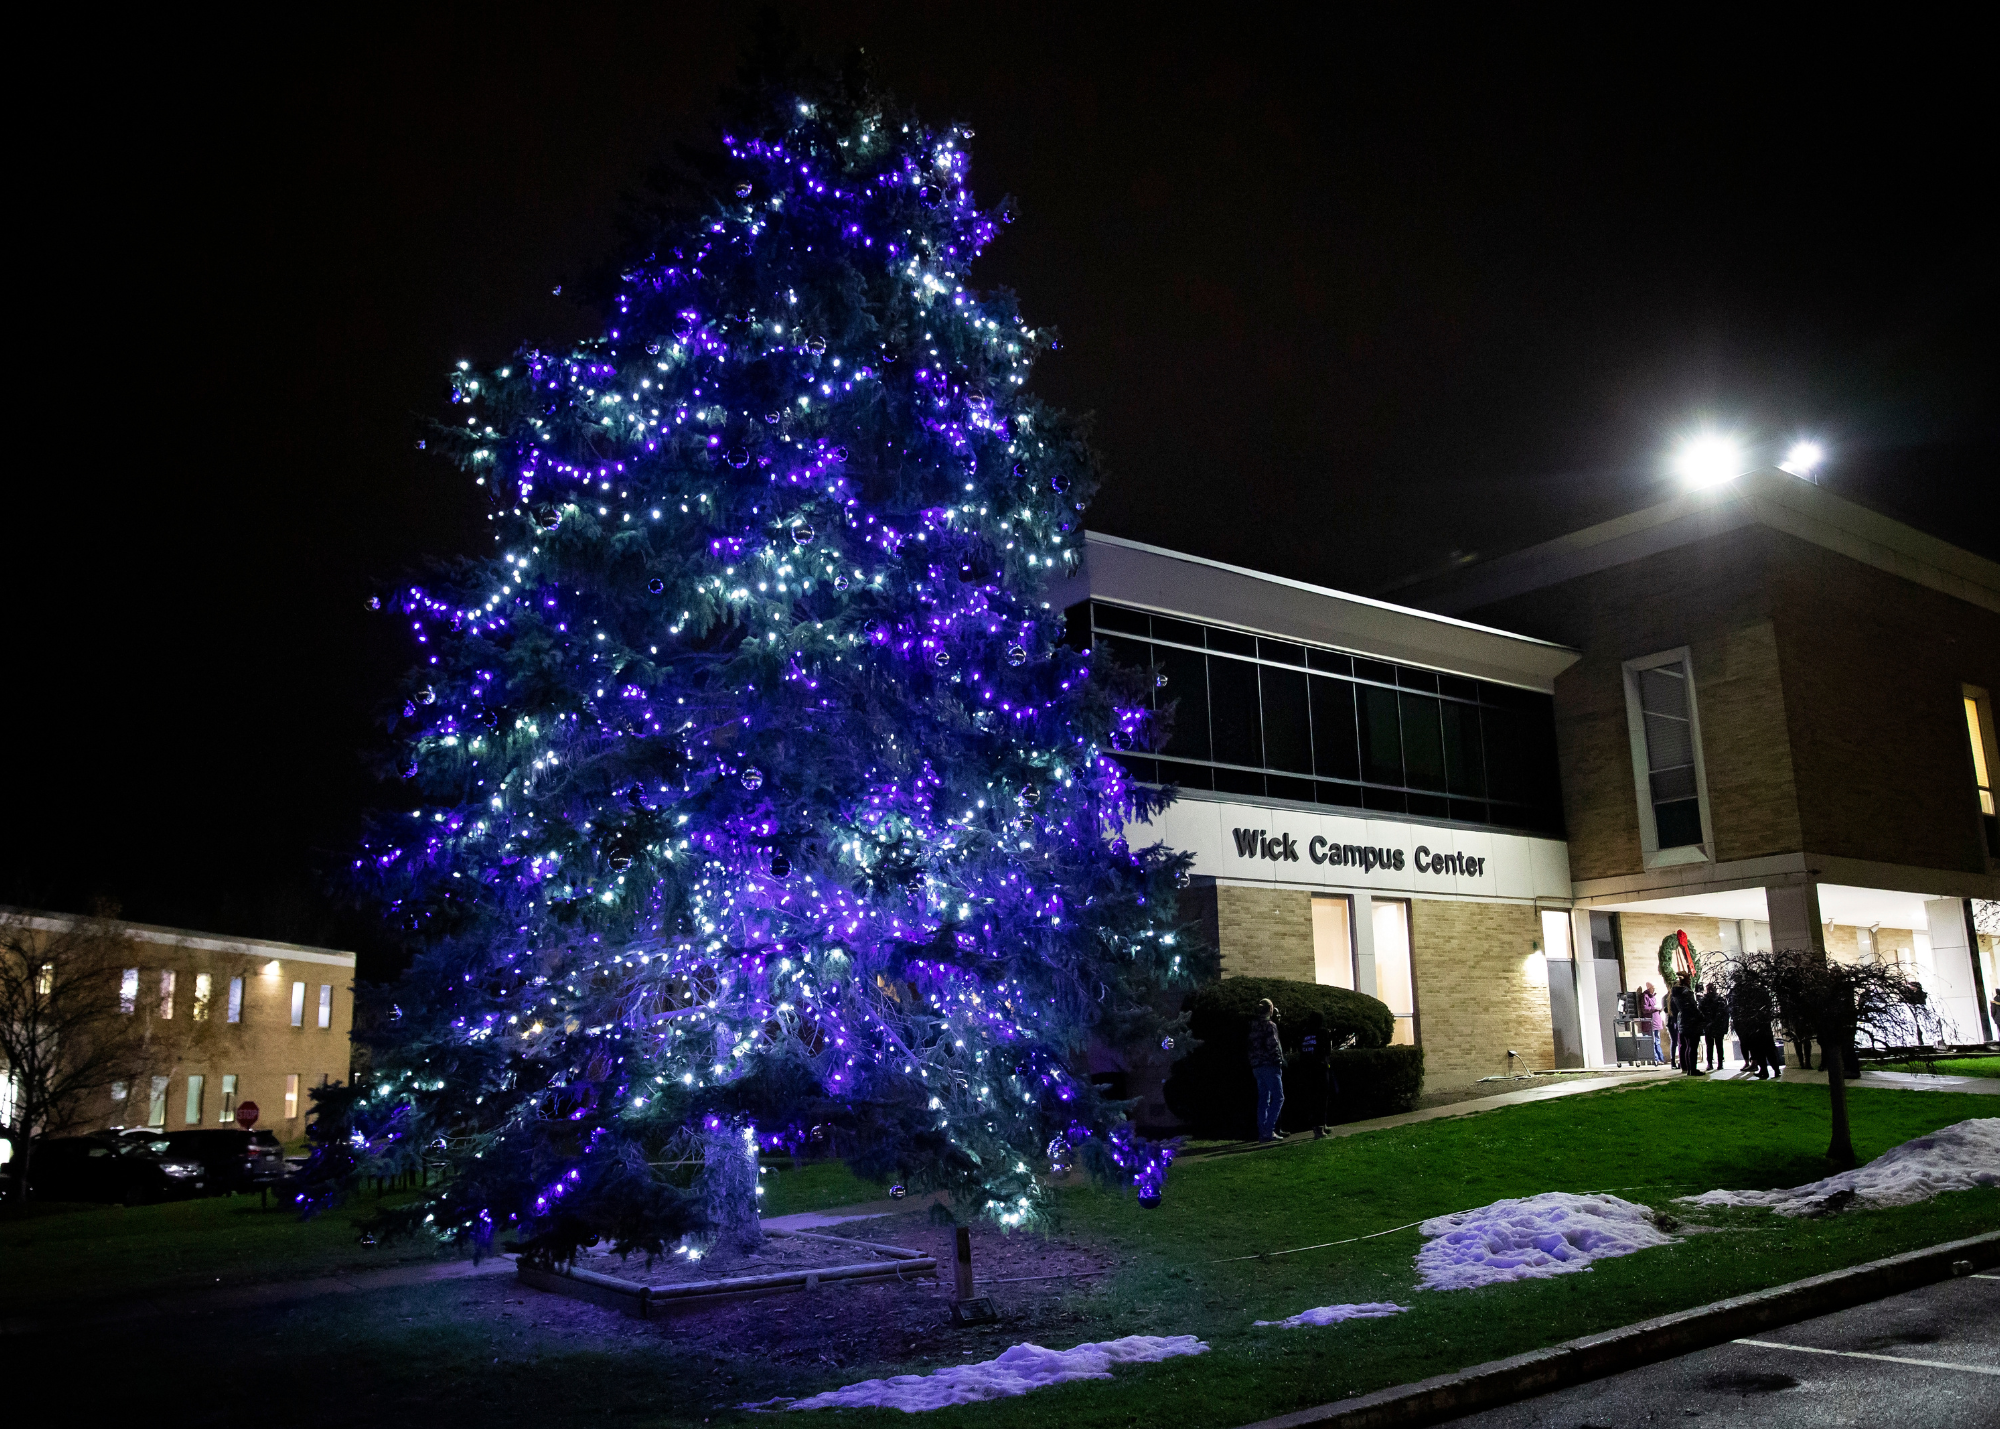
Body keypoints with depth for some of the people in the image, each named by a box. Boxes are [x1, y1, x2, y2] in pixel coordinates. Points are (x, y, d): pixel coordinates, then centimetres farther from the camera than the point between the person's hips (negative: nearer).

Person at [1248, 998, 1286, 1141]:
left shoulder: (1253, 1026, 12)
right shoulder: (1270, 1025, -11)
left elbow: (1252, 1046, 12)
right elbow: (1272, 1045, -16)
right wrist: (1280, 1060, -3)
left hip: (1256, 1066, 8)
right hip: (1270, 1065, -8)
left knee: (1263, 1099, 11)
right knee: (1278, 1098, -3)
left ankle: (1262, 1132, 10)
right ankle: (1269, 1130, -11)